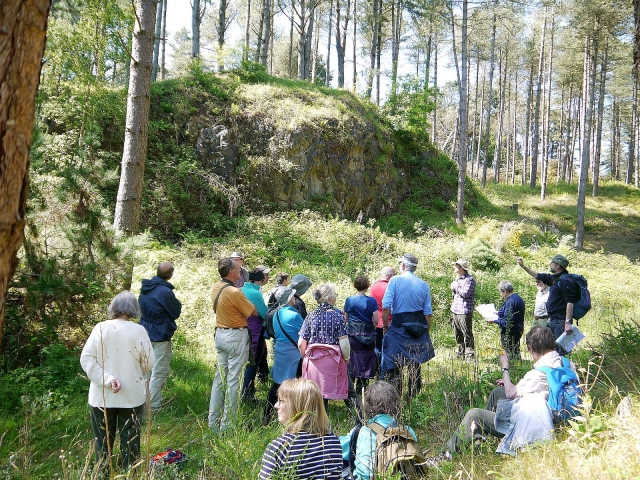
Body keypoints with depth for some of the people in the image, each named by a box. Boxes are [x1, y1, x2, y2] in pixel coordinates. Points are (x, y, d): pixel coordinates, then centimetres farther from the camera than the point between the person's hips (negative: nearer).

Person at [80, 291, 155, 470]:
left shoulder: (100, 328, -8)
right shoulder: (139, 331, -11)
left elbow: (86, 359, -13)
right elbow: (149, 364, -6)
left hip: (103, 396, 1)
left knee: (103, 441, 15)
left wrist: (107, 379, -16)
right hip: (131, 396, -1)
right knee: (130, 440, 12)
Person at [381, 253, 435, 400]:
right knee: (415, 362, 15)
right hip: (419, 326, 4)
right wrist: (426, 331, 13)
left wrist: (385, 325, -3)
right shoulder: (423, 284, 2)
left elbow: (386, 306, -15)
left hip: (399, 326, -4)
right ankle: (413, 395, 23)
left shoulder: (395, 281, -7)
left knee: (395, 363, 5)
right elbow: (427, 312, 3)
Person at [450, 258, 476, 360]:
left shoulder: (470, 279, -10)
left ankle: (470, 355, 2)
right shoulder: (457, 278, 17)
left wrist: (456, 287, -8)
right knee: (458, 335, 14)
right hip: (455, 310, 9)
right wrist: (453, 289, 5)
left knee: (467, 335, -4)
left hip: (464, 311, -8)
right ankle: (460, 353, 24)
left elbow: (465, 293, -20)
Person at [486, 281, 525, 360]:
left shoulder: (510, 301, -23)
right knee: (516, 353, 20)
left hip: (510, 333, -11)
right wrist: (499, 313, 26)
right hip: (518, 329, 11)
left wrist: (494, 321, -20)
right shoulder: (518, 298, 9)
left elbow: (508, 321, -26)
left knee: (510, 355, -4)